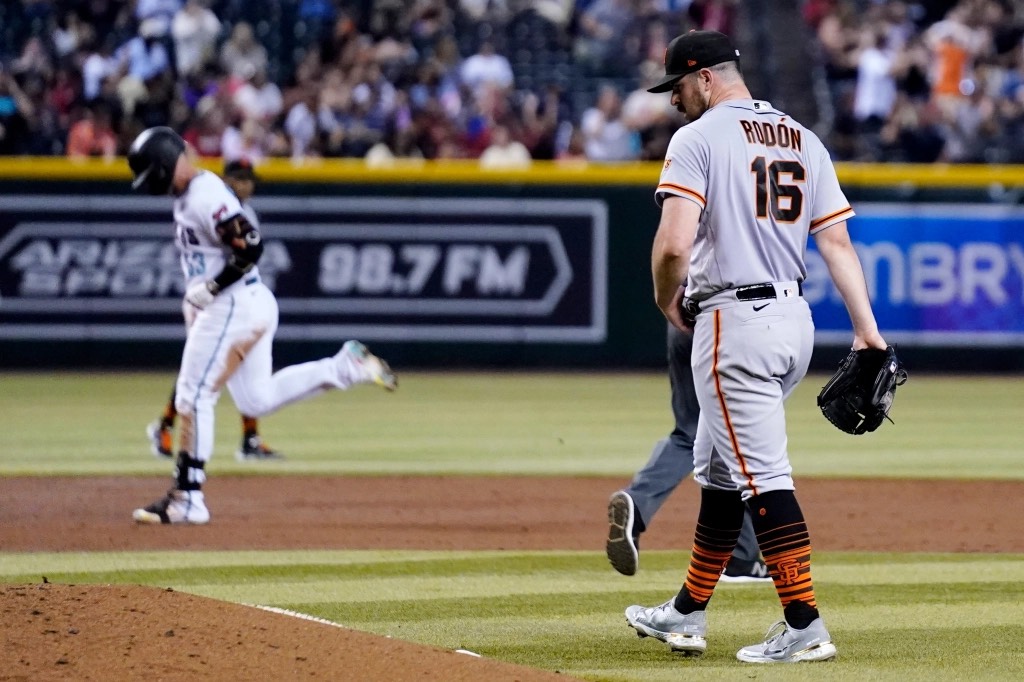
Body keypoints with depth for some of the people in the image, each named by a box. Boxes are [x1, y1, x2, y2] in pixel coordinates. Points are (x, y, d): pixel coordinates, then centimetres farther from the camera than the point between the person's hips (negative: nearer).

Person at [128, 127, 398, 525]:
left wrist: (210, 288, -20)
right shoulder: (187, 196, 14)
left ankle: (187, 499, -3)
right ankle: (347, 367, 14)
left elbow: (250, 247, -24)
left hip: (234, 307, -11)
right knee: (256, 400, 15)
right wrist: (199, 296, 12)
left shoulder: (206, 196, -18)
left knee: (193, 398, -7)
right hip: (251, 304, 11)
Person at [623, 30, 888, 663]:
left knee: (763, 477, -8)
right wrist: (867, 328, 3)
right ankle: (688, 615, 27)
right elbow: (837, 239, 7)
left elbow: (674, 243, -19)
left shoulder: (698, 139, -9)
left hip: (734, 325, -8)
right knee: (719, 469, 18)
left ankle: (805, 626, -12)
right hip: (795, 321, 8)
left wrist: (667, 302, 1)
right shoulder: (805, 141, 13)